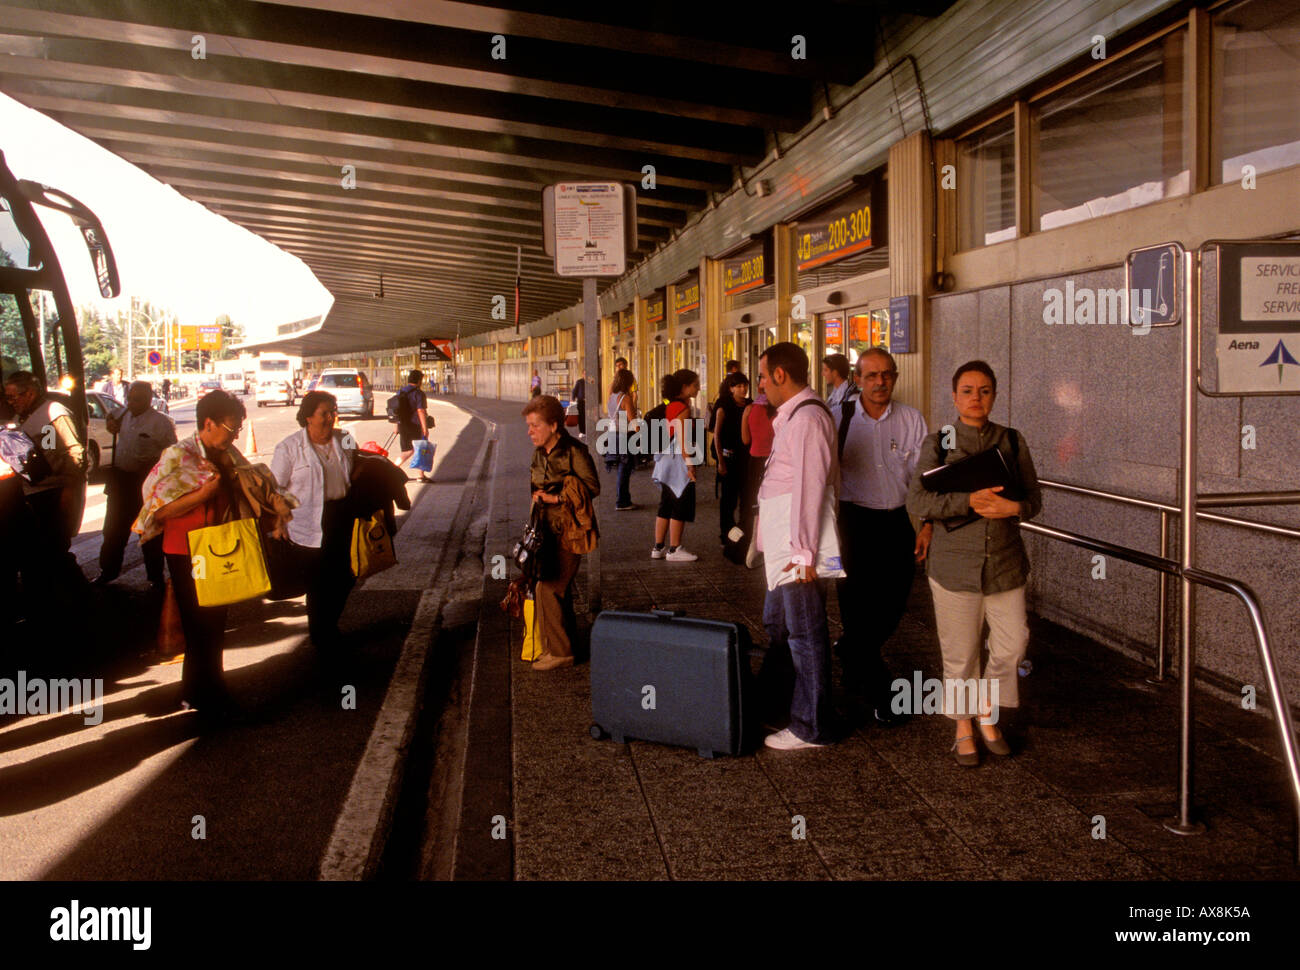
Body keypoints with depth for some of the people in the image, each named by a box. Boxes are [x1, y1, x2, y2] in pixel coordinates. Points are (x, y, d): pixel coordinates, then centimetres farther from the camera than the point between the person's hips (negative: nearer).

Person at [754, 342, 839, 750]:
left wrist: (803, 552, -22)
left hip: (798, 550, -10)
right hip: (784, 547, 10)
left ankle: (812, 728, 10)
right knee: (777, 625, 21)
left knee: (804, 634, -1)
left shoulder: (807, 418, -17)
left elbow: (811, 487, -22)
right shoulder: (791, 417, 15)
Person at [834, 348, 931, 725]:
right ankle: (878, 693, 9)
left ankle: (850, 652, 38)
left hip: (897, 523, 3)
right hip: (854, 521, -2)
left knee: (892, 608, 8)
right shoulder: (840, 418, -1)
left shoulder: (911, 420, 5)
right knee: (857, 607, -4)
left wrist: (927, 526, 0)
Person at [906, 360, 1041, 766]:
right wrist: (969, 501, -22)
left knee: (1012, 644, 3)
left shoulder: (1013, 441, 5)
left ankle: (988, 716, 28)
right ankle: (964, 729, 23)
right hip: (955, 561, -2)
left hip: (1005, 560, 2)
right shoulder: (938, 443, -2)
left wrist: (1012, 507, -15)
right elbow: (917, 501, -11)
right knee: (960, 652, 4)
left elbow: (1035, 499, 7)